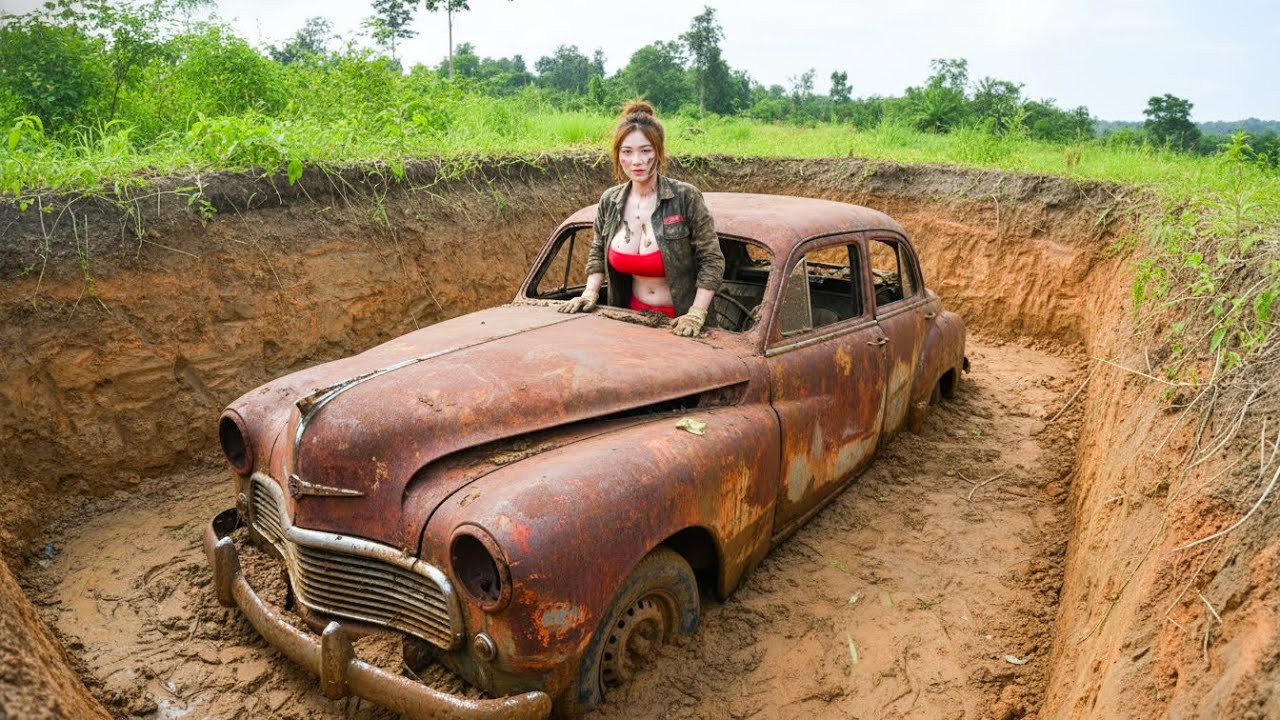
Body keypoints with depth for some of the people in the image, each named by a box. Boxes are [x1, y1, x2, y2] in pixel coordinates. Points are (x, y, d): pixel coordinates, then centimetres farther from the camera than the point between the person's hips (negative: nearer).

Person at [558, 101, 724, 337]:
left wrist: (696, 314, -20)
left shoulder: (686, 198, -14)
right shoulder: (609, 201, -1)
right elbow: (597, 252, 14)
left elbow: (712, 260, -13)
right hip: (631, 317, 4)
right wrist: (590, 293, 1)